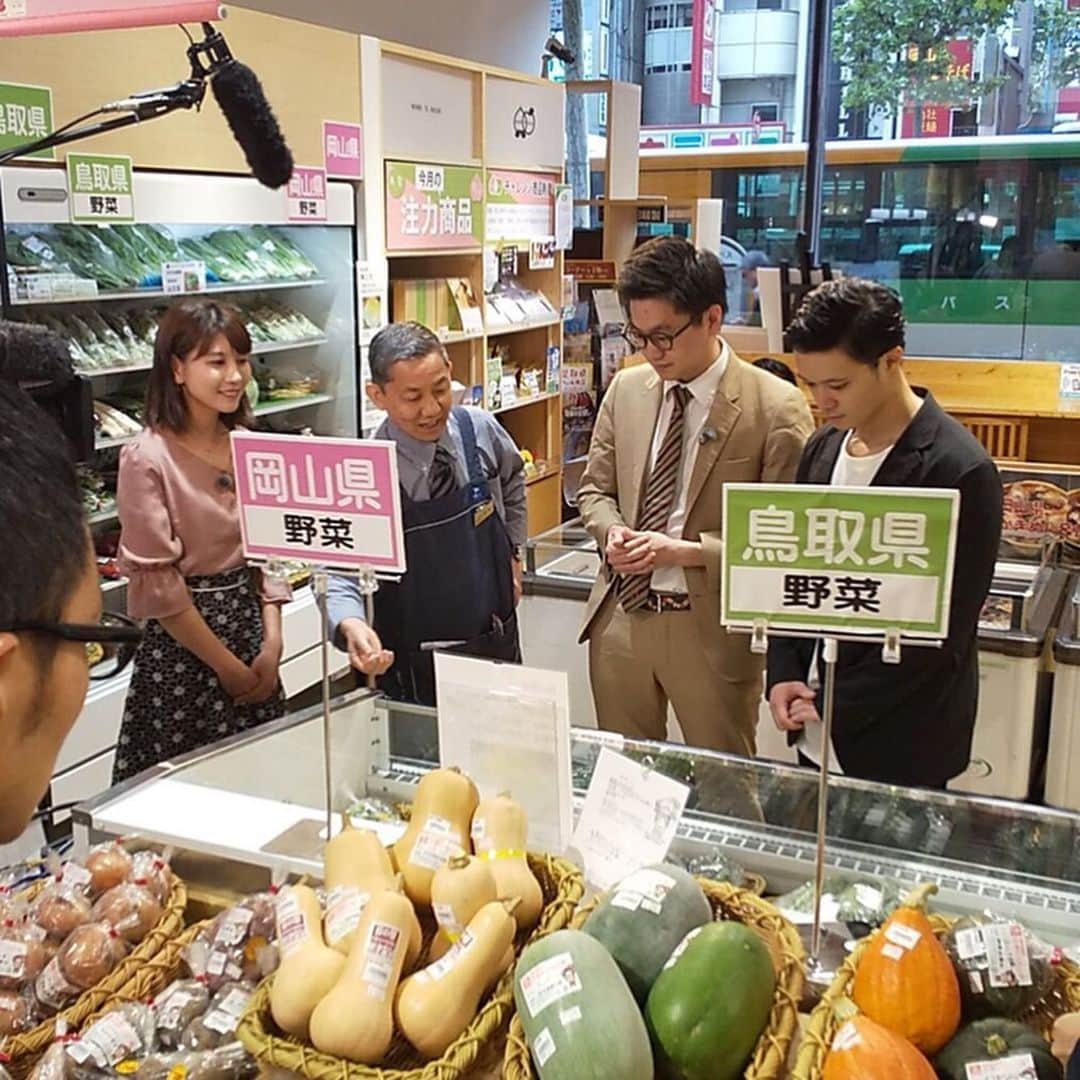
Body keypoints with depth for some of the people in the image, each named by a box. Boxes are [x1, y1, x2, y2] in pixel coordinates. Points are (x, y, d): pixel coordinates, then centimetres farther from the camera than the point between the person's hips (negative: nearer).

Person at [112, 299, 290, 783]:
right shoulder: (147, 458, -14)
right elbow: (155, 583, -14)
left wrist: (272, 645, -2)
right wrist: (227, 667, -10)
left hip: (251, 624, 5)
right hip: (182, 650, -5)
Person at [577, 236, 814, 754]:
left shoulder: (776, 408, -12)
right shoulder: (626, 389, 4)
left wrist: (686, 550, -20)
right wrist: (612, 530, -8)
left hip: (712, 629, -4)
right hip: (620, 617, 5)